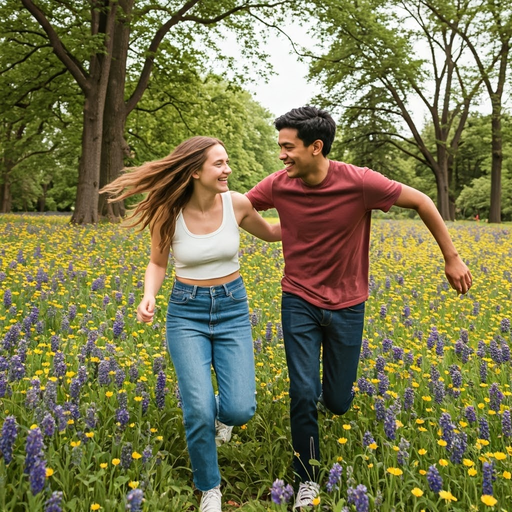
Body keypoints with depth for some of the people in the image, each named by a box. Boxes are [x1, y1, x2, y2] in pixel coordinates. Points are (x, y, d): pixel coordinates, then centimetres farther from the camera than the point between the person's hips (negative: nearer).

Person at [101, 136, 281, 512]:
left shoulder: (237, 204, -8)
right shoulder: (169, 213, -11)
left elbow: (271, 234, 10)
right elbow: (158, 263, 3)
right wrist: (149, 297, -15)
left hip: (233, 308, 1)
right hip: (187, 311, -1)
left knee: (239, 410, -10)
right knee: (198, 410, -13)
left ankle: (219, 412, 30)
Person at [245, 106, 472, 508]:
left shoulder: (360, 182, -19)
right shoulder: (278, 185, -11)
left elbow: (422, 202, -7)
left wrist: (452, 257, -2)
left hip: (346, 306, -1)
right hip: (299, 302, 1)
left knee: (338, 403, 8)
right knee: (302, 394, -6)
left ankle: (331, 385, 48)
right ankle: (307, 478, 19)